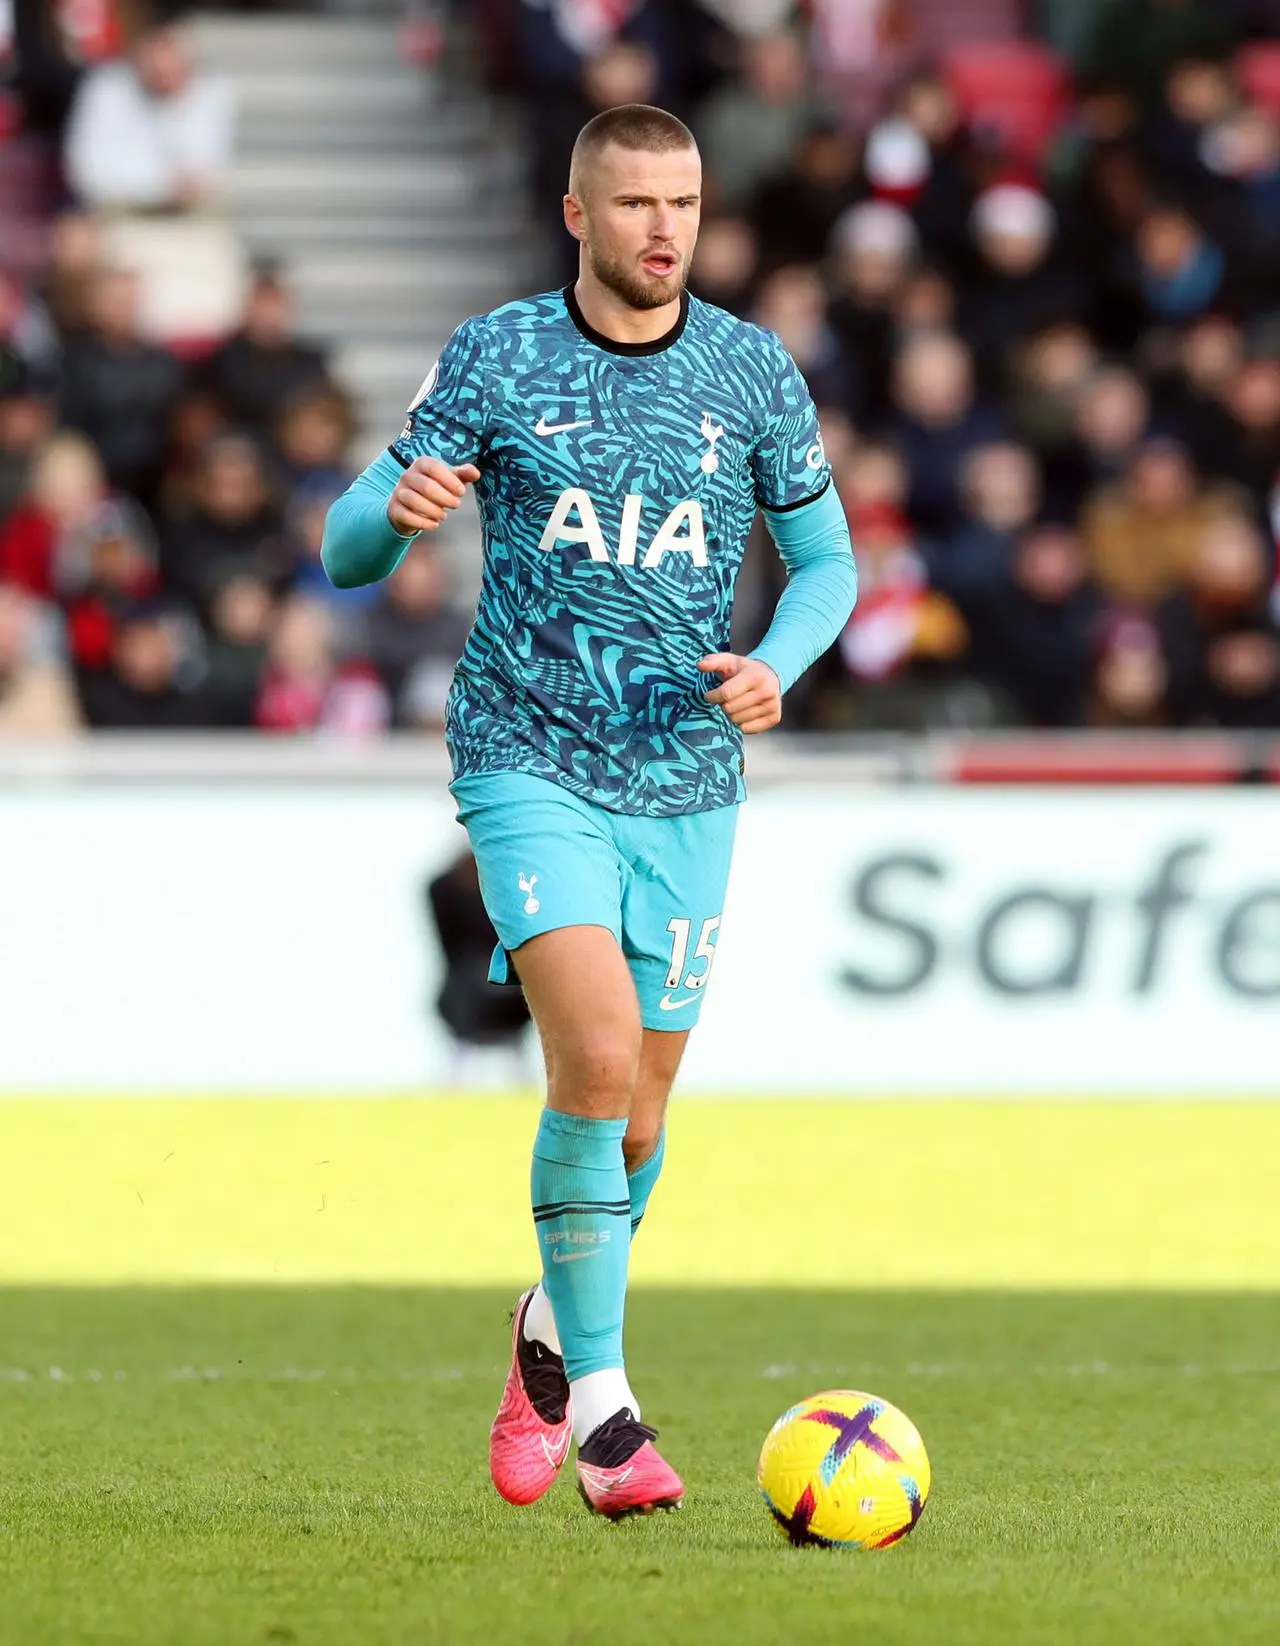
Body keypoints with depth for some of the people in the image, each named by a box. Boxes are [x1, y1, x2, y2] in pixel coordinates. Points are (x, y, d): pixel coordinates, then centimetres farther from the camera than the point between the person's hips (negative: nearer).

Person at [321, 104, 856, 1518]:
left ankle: (553, 1338, 37)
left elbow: (826, 561, 12)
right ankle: (601, 1403, -13)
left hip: (686, 781, 3)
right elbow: (347, 554, 0)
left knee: (635, 1116, 9)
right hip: (530, 764, -3)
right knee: (598, 1057, -21)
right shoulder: (493, 360, -2)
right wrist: (397, 509, -25)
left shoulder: (754, 373, 3)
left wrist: (777, 664, -9)